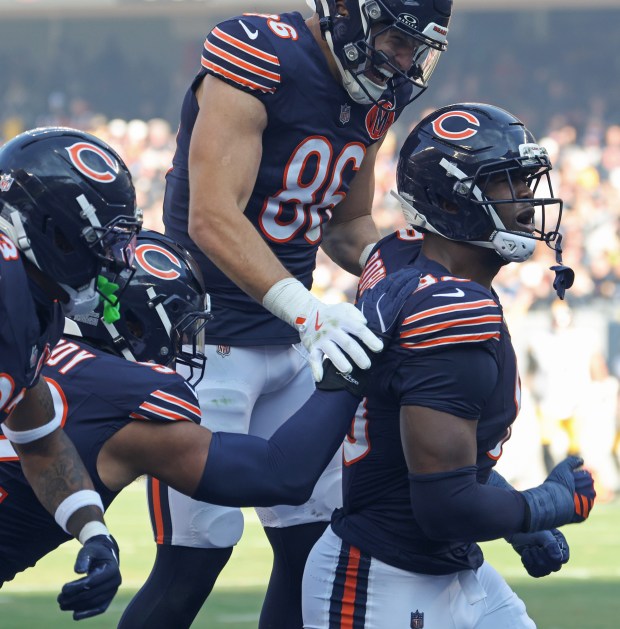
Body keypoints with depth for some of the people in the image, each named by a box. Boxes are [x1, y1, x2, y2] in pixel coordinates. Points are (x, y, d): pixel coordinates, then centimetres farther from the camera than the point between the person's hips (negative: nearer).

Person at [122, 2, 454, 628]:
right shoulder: (258, 59, -21)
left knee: (314, 539, 8)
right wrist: (305, 311, -38)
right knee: (196, 555, -10)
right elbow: (213, 219, -28)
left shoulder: (375, 97, 5)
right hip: (207, 336, -8)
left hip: (289, 342, 8)